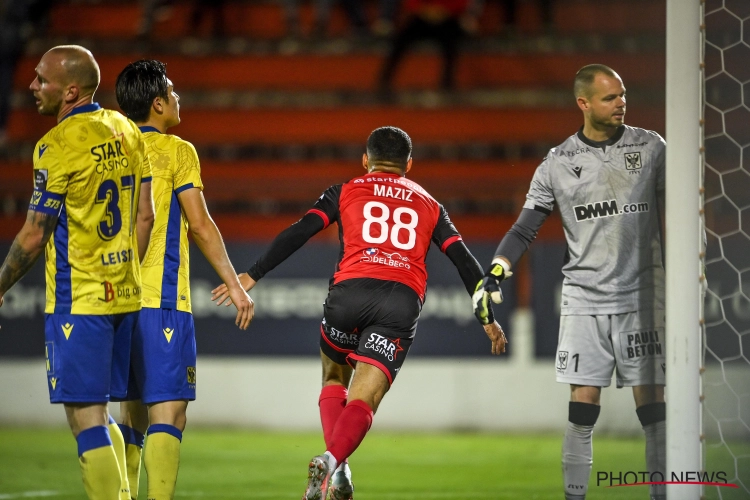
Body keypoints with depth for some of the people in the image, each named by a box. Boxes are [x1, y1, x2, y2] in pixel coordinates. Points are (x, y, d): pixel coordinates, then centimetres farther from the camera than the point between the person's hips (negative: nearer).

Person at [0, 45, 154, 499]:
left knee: (86, 419, -5)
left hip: (77, 300, -8)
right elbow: (145, 215, 12)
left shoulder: (58, 146, -15)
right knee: (100, 414, 16)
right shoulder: (125, 130, 8)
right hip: (124, 294, 8)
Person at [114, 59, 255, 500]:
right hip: (162, 300, -6)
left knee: (132, 411, 14)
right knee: (168, 410, -9)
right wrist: (234, 284, -2)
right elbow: (200, 224, -7)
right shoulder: (177, 151, -4)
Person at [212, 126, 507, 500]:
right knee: (363, 400, -3)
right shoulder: (429, 205, 26)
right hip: (404, 299, 0)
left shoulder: (346, 192, 20)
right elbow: (465, 261, 21)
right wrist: (488, 318, 27)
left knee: (334, 379, 24)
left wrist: (252, 276, 9)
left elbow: (298, 233, 9)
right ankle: (332, 460, -32)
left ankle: (337, 467, 4)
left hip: (351, 288, 0)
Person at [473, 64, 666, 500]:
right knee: (583, 407, -1)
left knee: (652, 404, -3)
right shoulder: (559, 163, 4)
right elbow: (526, 228, 6)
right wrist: (494, 274, -7)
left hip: (643, 298, 0)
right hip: (584, 300, 1)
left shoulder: (651, 148, 3)